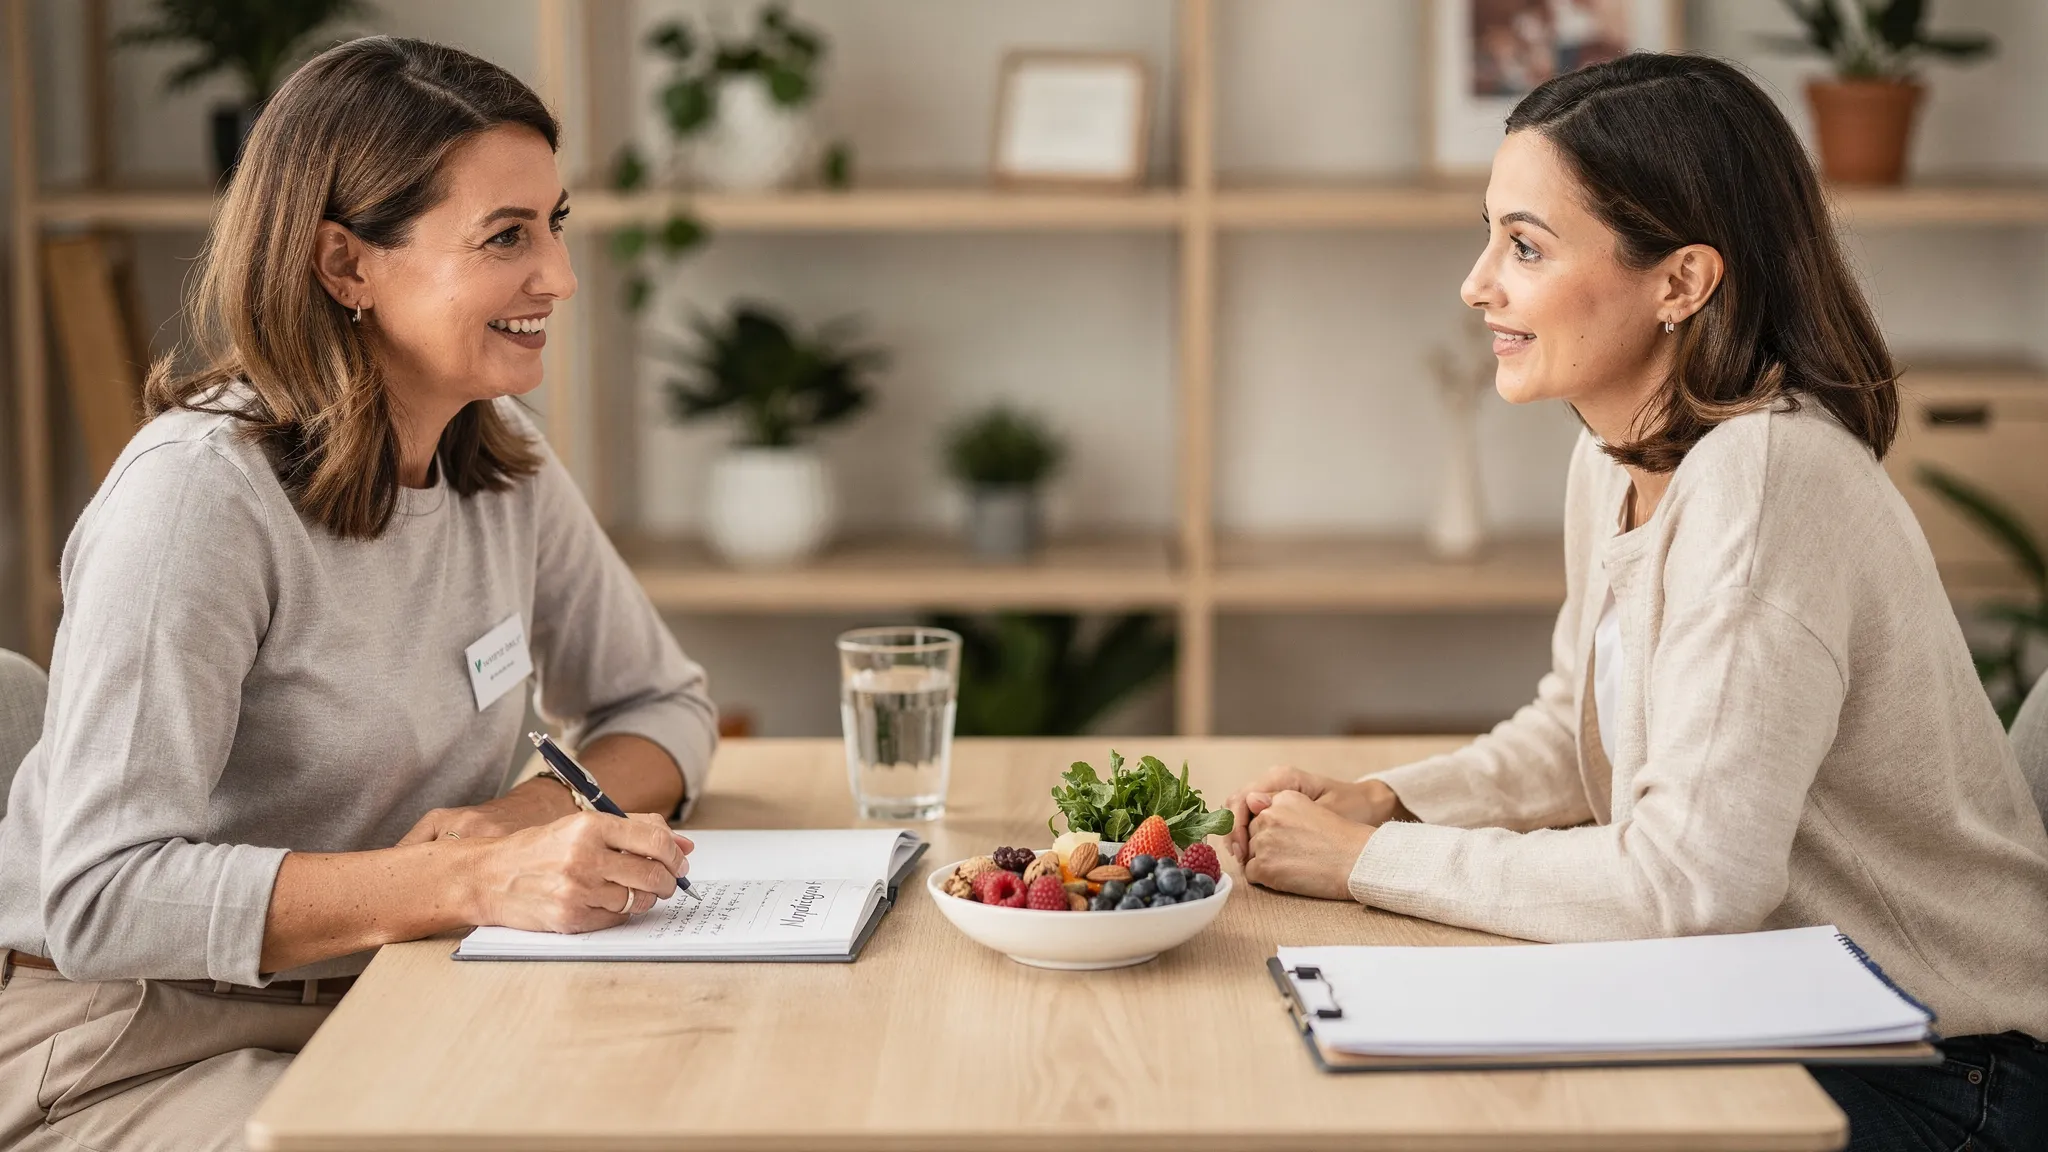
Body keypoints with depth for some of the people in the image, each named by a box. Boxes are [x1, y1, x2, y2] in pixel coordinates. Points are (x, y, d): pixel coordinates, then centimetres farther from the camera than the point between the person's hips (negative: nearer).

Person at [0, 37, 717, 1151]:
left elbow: (665, 706, 13)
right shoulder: (202, 493, -21)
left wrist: (533, 812, -11)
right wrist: (479, 880, -35)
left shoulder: (503, 459, 3)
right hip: (131, 1044, -6)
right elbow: (102, 900, -27)